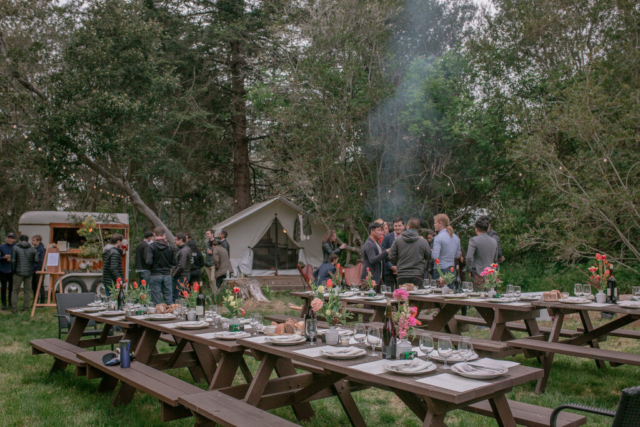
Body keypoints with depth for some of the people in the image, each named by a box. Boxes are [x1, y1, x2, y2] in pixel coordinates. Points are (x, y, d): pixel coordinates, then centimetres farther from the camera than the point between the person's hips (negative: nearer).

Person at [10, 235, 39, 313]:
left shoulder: (15, 248, -2)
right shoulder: (32, 249, 4)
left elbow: (13, 261, -7)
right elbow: (36, 260, -2)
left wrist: (13, 270, 5)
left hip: (18, 272, -2)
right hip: (29, 272, 2)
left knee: (15, 290, 6)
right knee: (27, 290, 10)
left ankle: (14, 309, 3)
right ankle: (26, 308, 9)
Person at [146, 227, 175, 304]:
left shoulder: (151, 246, -9)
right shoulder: (169, 247, 1)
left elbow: (149, 262, -17)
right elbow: (173, 262, 4)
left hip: (155, 275, -3)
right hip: (167, 274, 3)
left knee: (157, 301, 2)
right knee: (169, 299, 8)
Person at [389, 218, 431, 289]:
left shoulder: (398, 240, -1)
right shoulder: (423, 241, -5)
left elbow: (391, 257, 1)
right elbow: (428, 256, 9)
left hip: (402, 276, 1)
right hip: (417, 276, -1)